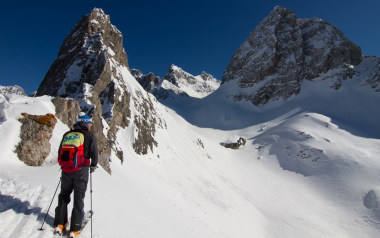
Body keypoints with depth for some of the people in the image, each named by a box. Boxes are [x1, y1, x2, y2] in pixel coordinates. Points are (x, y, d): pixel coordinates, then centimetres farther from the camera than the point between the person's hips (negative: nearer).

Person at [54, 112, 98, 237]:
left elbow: (60, 152, 12)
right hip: (81, 171, -4)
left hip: (66, 170, 4)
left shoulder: (67, 134, 6)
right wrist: (93, 166, 10)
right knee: (78, 198, 6)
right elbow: (94, 154, -8)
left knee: (64, 195, 20)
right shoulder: (90, 136, -6)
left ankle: (60, 224, 24)